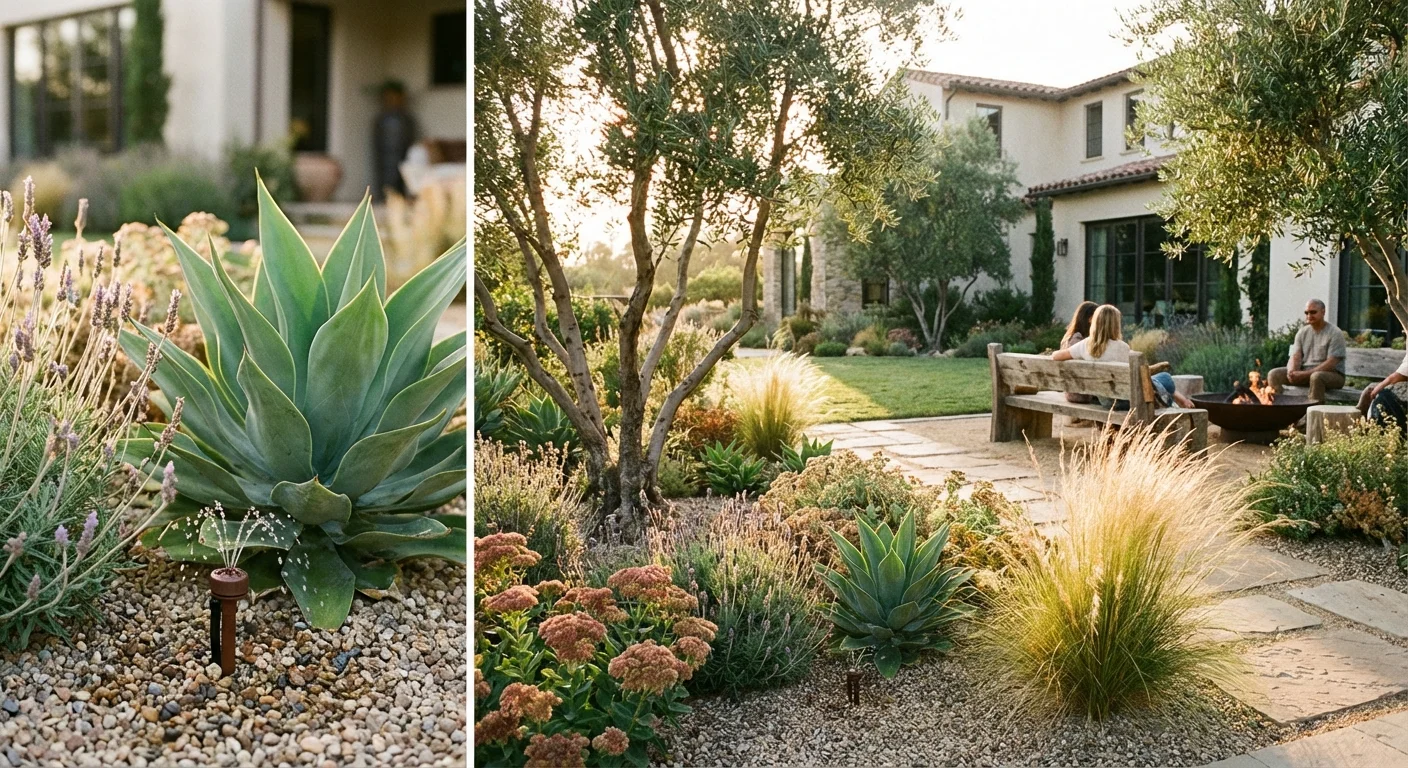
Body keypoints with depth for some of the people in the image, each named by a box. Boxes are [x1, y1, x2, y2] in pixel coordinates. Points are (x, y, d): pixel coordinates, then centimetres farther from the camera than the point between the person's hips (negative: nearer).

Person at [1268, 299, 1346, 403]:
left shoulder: (1335, 333, -7)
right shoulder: (1302, 332, 10)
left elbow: (1331, 364, -16)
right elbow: (1295, 357, 1)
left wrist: (1305, 374, -25)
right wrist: (1292, 372, -23)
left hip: (1332, 375, -5)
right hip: (1304, 372, 6)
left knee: (1316, 377, -40)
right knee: (1274, 374, -15)